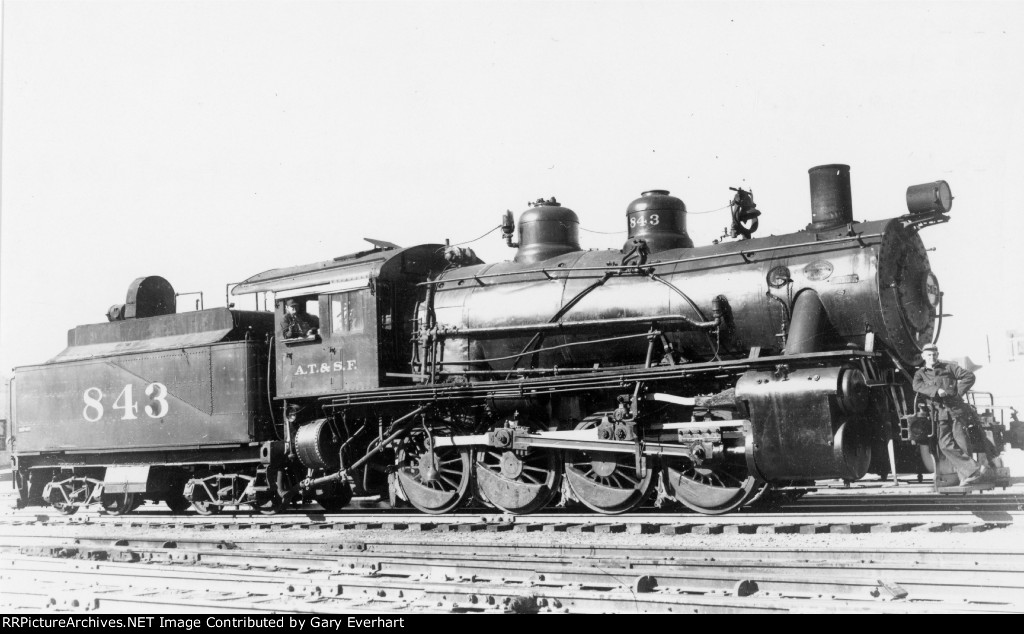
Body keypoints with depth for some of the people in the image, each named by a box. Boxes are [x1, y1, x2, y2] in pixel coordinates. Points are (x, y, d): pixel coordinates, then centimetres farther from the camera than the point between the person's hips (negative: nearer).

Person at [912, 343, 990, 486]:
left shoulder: (948, 367, 13)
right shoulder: (920, 374, 15)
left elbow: (969, 376, 8)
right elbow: (917, 386, -6)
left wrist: (959, 392, -4)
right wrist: (936, 390, -21)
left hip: (956, 410, -1)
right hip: (941, 414, 1)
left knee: (961, 444, -9)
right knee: (946, 445, -17)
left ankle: (965, 475, -6)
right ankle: (974, 469, -19)